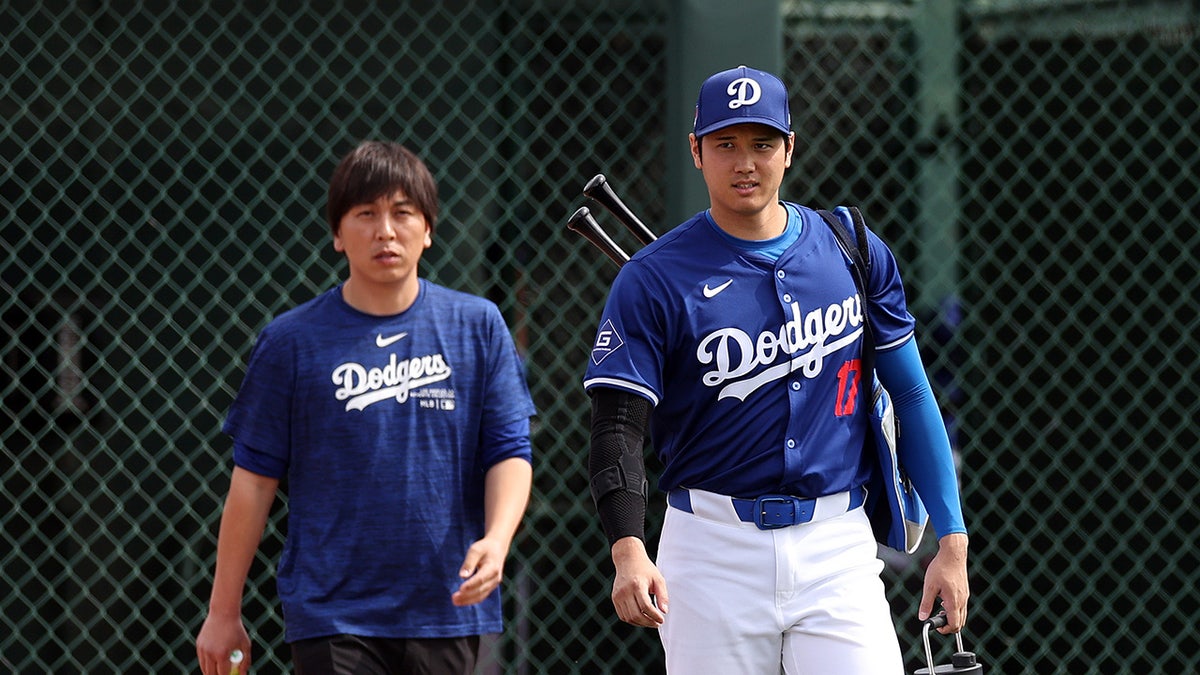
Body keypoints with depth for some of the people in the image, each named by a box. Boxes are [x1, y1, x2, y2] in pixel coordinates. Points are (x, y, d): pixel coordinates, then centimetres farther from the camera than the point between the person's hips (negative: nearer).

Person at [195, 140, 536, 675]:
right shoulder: (291, 341, 0)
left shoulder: (478, 326, 5)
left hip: (446, 611, 2)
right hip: (332, 617, -2)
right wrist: (224, 613, 4)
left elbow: (509, 451, 4)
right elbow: (255, 478, 3)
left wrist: (496, 541, -16)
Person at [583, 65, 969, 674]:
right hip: (713, 549, -1)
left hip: (837, 550, 2)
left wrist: (951, 539, 5)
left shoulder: (852, 250, 7)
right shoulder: (653, 280, -3)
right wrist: (628, 550, -28)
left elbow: (910, 393, 11)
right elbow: (618, 425, -10)